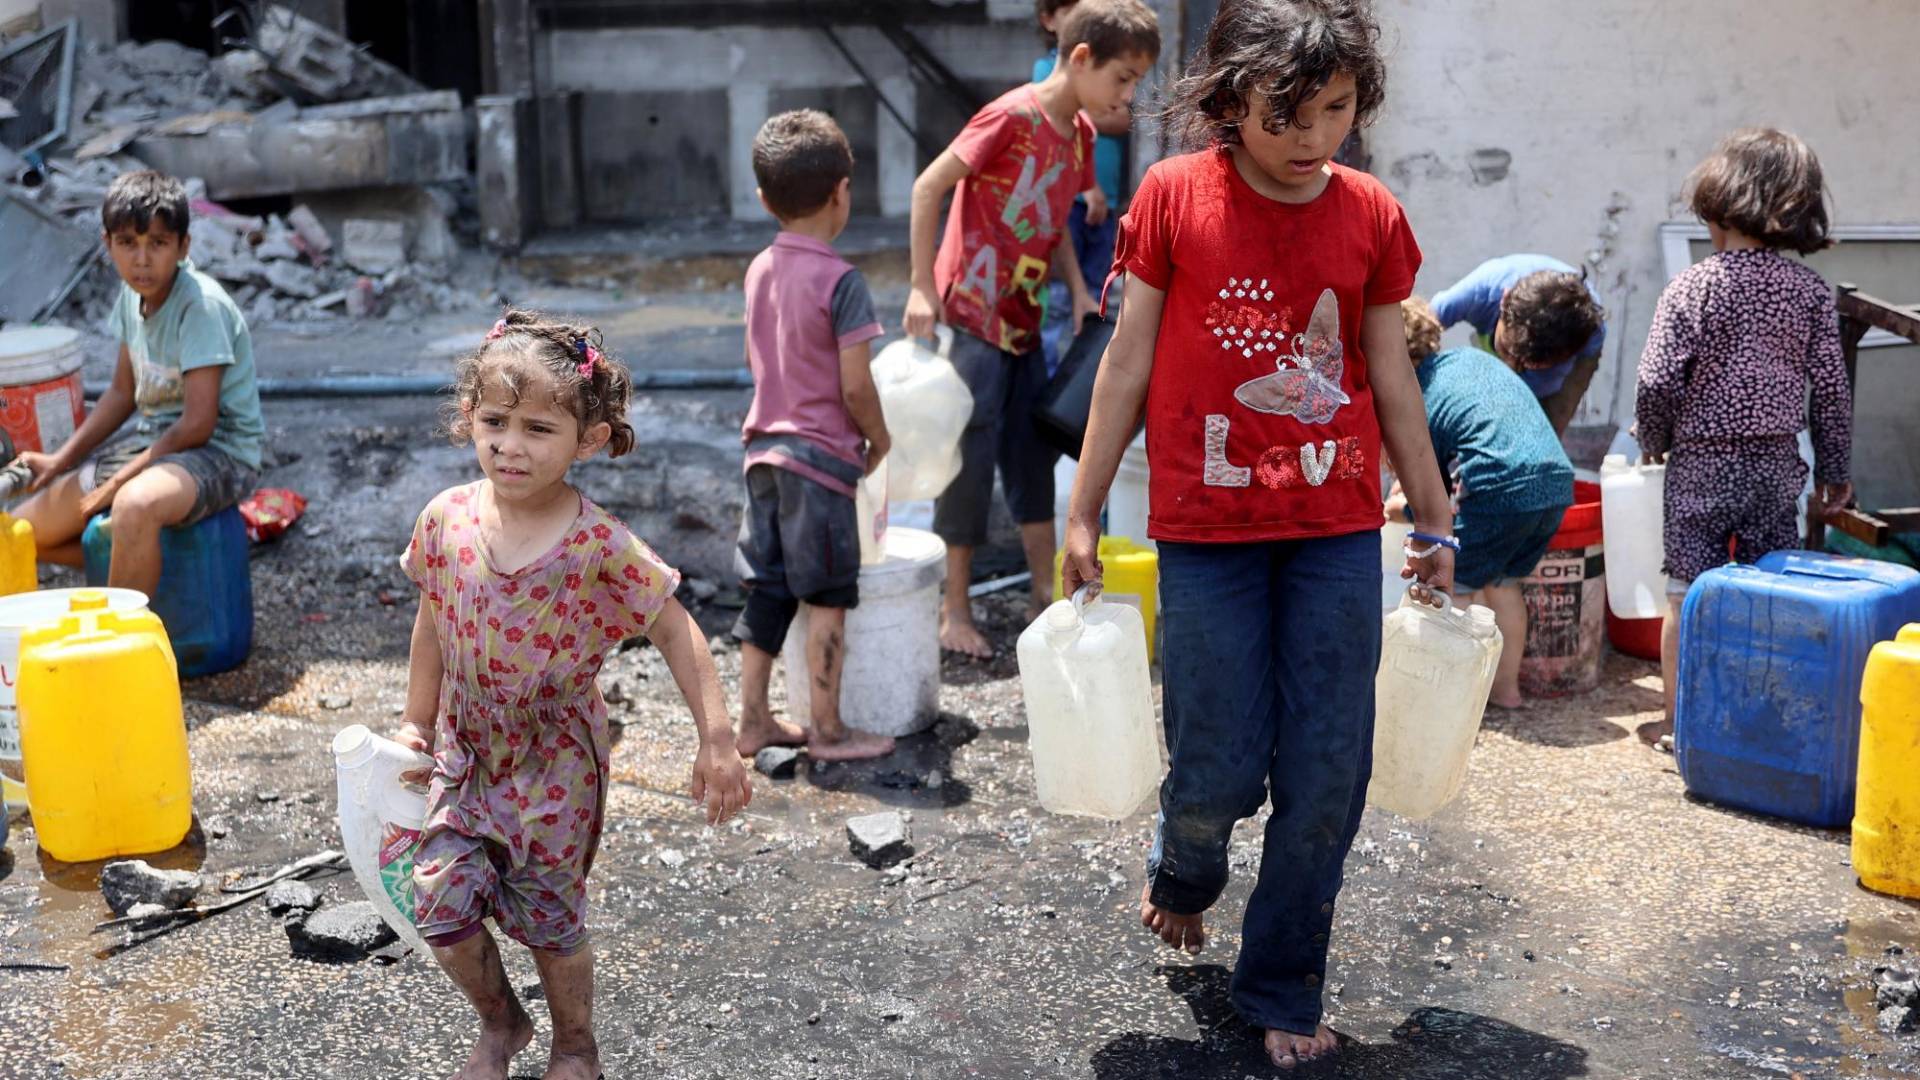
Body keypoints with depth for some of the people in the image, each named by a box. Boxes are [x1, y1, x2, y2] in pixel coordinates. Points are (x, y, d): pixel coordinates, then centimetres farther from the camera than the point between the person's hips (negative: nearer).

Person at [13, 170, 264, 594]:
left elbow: (197, 424, -22)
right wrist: (60, 460, 7)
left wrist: (116, 483, -16)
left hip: (218, 452, -8)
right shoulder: (133, 294, 3)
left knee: (136, 505, -42)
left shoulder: (201, 305, -21)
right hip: (152, 440, 8)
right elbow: (123, 392, 16)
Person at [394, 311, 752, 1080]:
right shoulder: (447, 519, -10)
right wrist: (416, 725, 11)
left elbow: (676, 633, -15)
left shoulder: (599, 547, -22)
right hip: (464, 756, 4)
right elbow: (432, 625, 5)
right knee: (440, 905, 2)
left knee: (550, 920, 10)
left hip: (554, 770, -3)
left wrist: (717, 742, -20)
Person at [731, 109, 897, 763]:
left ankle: (753, 721, 19)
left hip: (764, 449, 7)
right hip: (821, 456, -7)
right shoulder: (841, 280, -16)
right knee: (827, 596, 2)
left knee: (767, 590, 13)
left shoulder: (760, 270, 7)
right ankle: (827, 731, 10)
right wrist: (879, 438, -1)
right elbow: (856, 386, -17)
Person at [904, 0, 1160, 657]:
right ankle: (954, 611, 8)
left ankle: (1047, 597, 22)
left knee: (1033, 453, 12)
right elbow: (928, 188, -16)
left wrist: (1078, 289, 5)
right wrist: (923, 287, -18)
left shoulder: (1079, 134, 7)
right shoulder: (1013, 117, -18)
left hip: (1023, 319, 8)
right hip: (971, 314, -8)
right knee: (972, 458, -3)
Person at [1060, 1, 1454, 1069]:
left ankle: (1284, 989, 23)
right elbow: (1129, 362, 1)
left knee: (1329, 777, 3)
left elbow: (1391, 377, 10)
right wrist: (1083, 514, 1)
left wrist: (1436, 521, 14)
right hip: (1207, 532, -2)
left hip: (1339, 528, 2)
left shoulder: (1372, 215, 2)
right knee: (1219, 770, 1)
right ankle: (1183, 875, 38)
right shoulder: (1175, 195, -4)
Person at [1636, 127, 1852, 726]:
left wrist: (1653, 441, 5)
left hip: (1700, 467, -3)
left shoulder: (1691, 287, -10)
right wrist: (1836, 468, 11)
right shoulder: (1810, 291, -1)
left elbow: (1657, 383, -14)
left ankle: (1681, 721, 13)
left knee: (1687, 597, 6)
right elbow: (1831, 388, 0)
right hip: (1777, 466, 3)